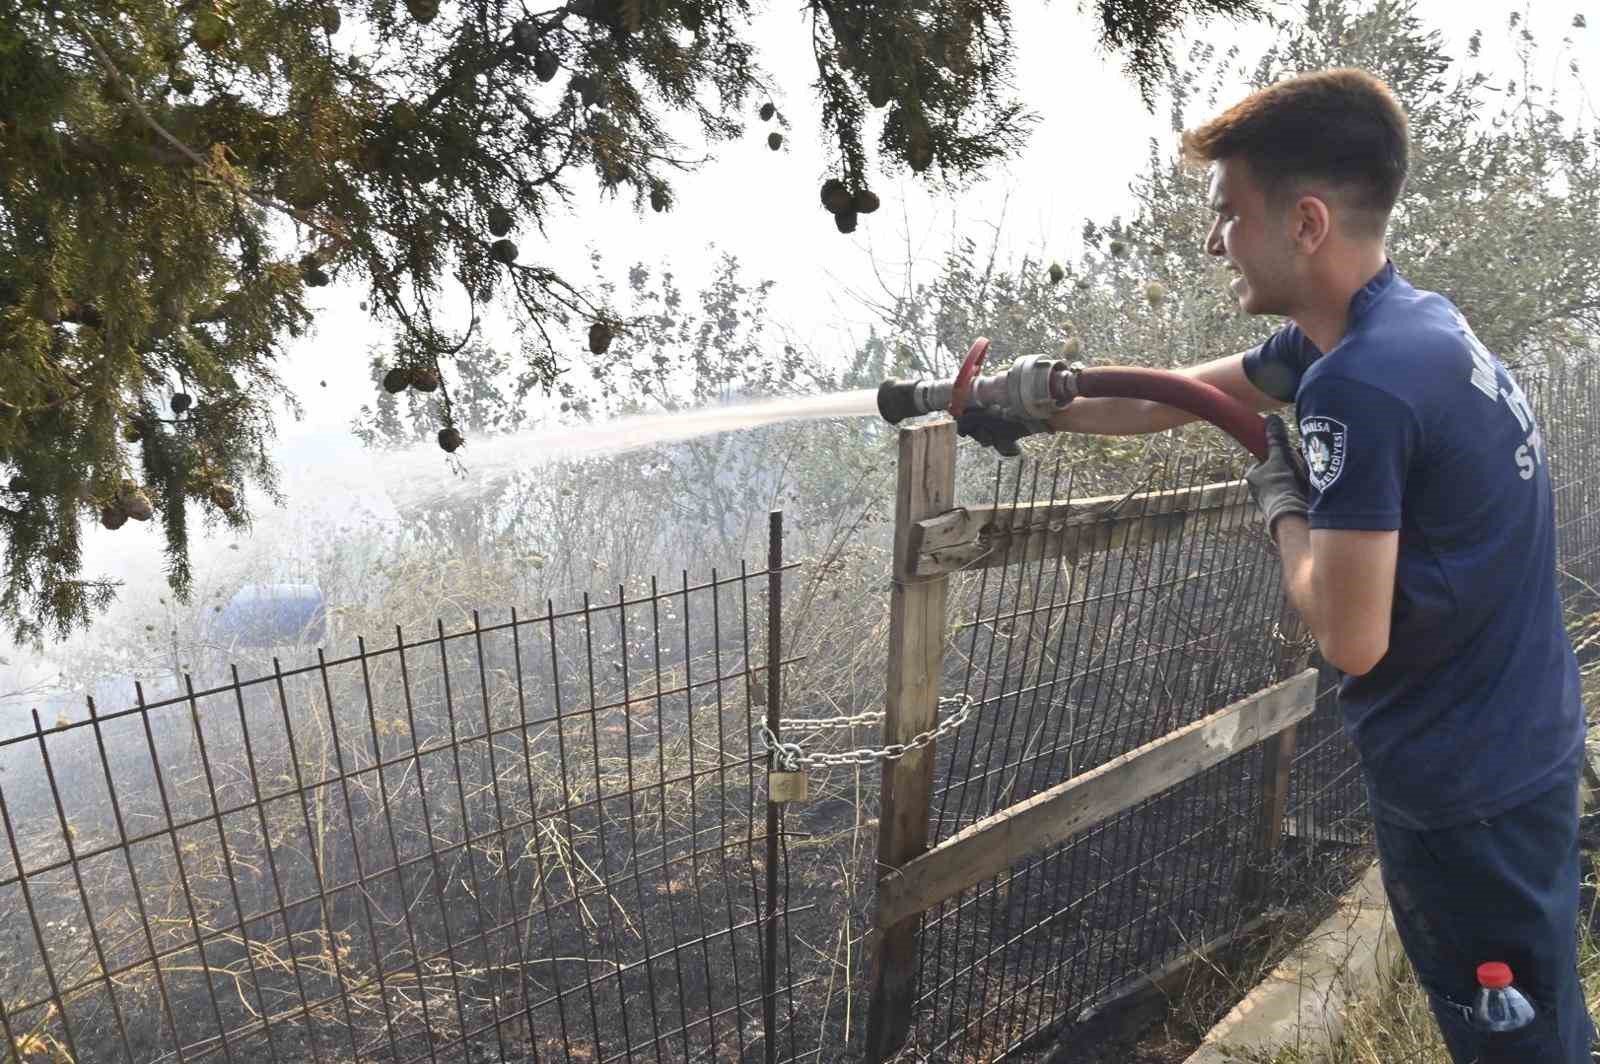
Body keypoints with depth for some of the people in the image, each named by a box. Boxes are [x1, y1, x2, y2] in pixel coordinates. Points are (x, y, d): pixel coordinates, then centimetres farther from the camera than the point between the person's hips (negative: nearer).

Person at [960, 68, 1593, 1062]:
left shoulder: (1362, 383, -29)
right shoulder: (1390, 320, 2)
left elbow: (1350, 638, -26)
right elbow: (1170, 397, 11)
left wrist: (1283, 504, -11)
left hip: (1466, 783, -9)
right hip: (1509, 749, 9)